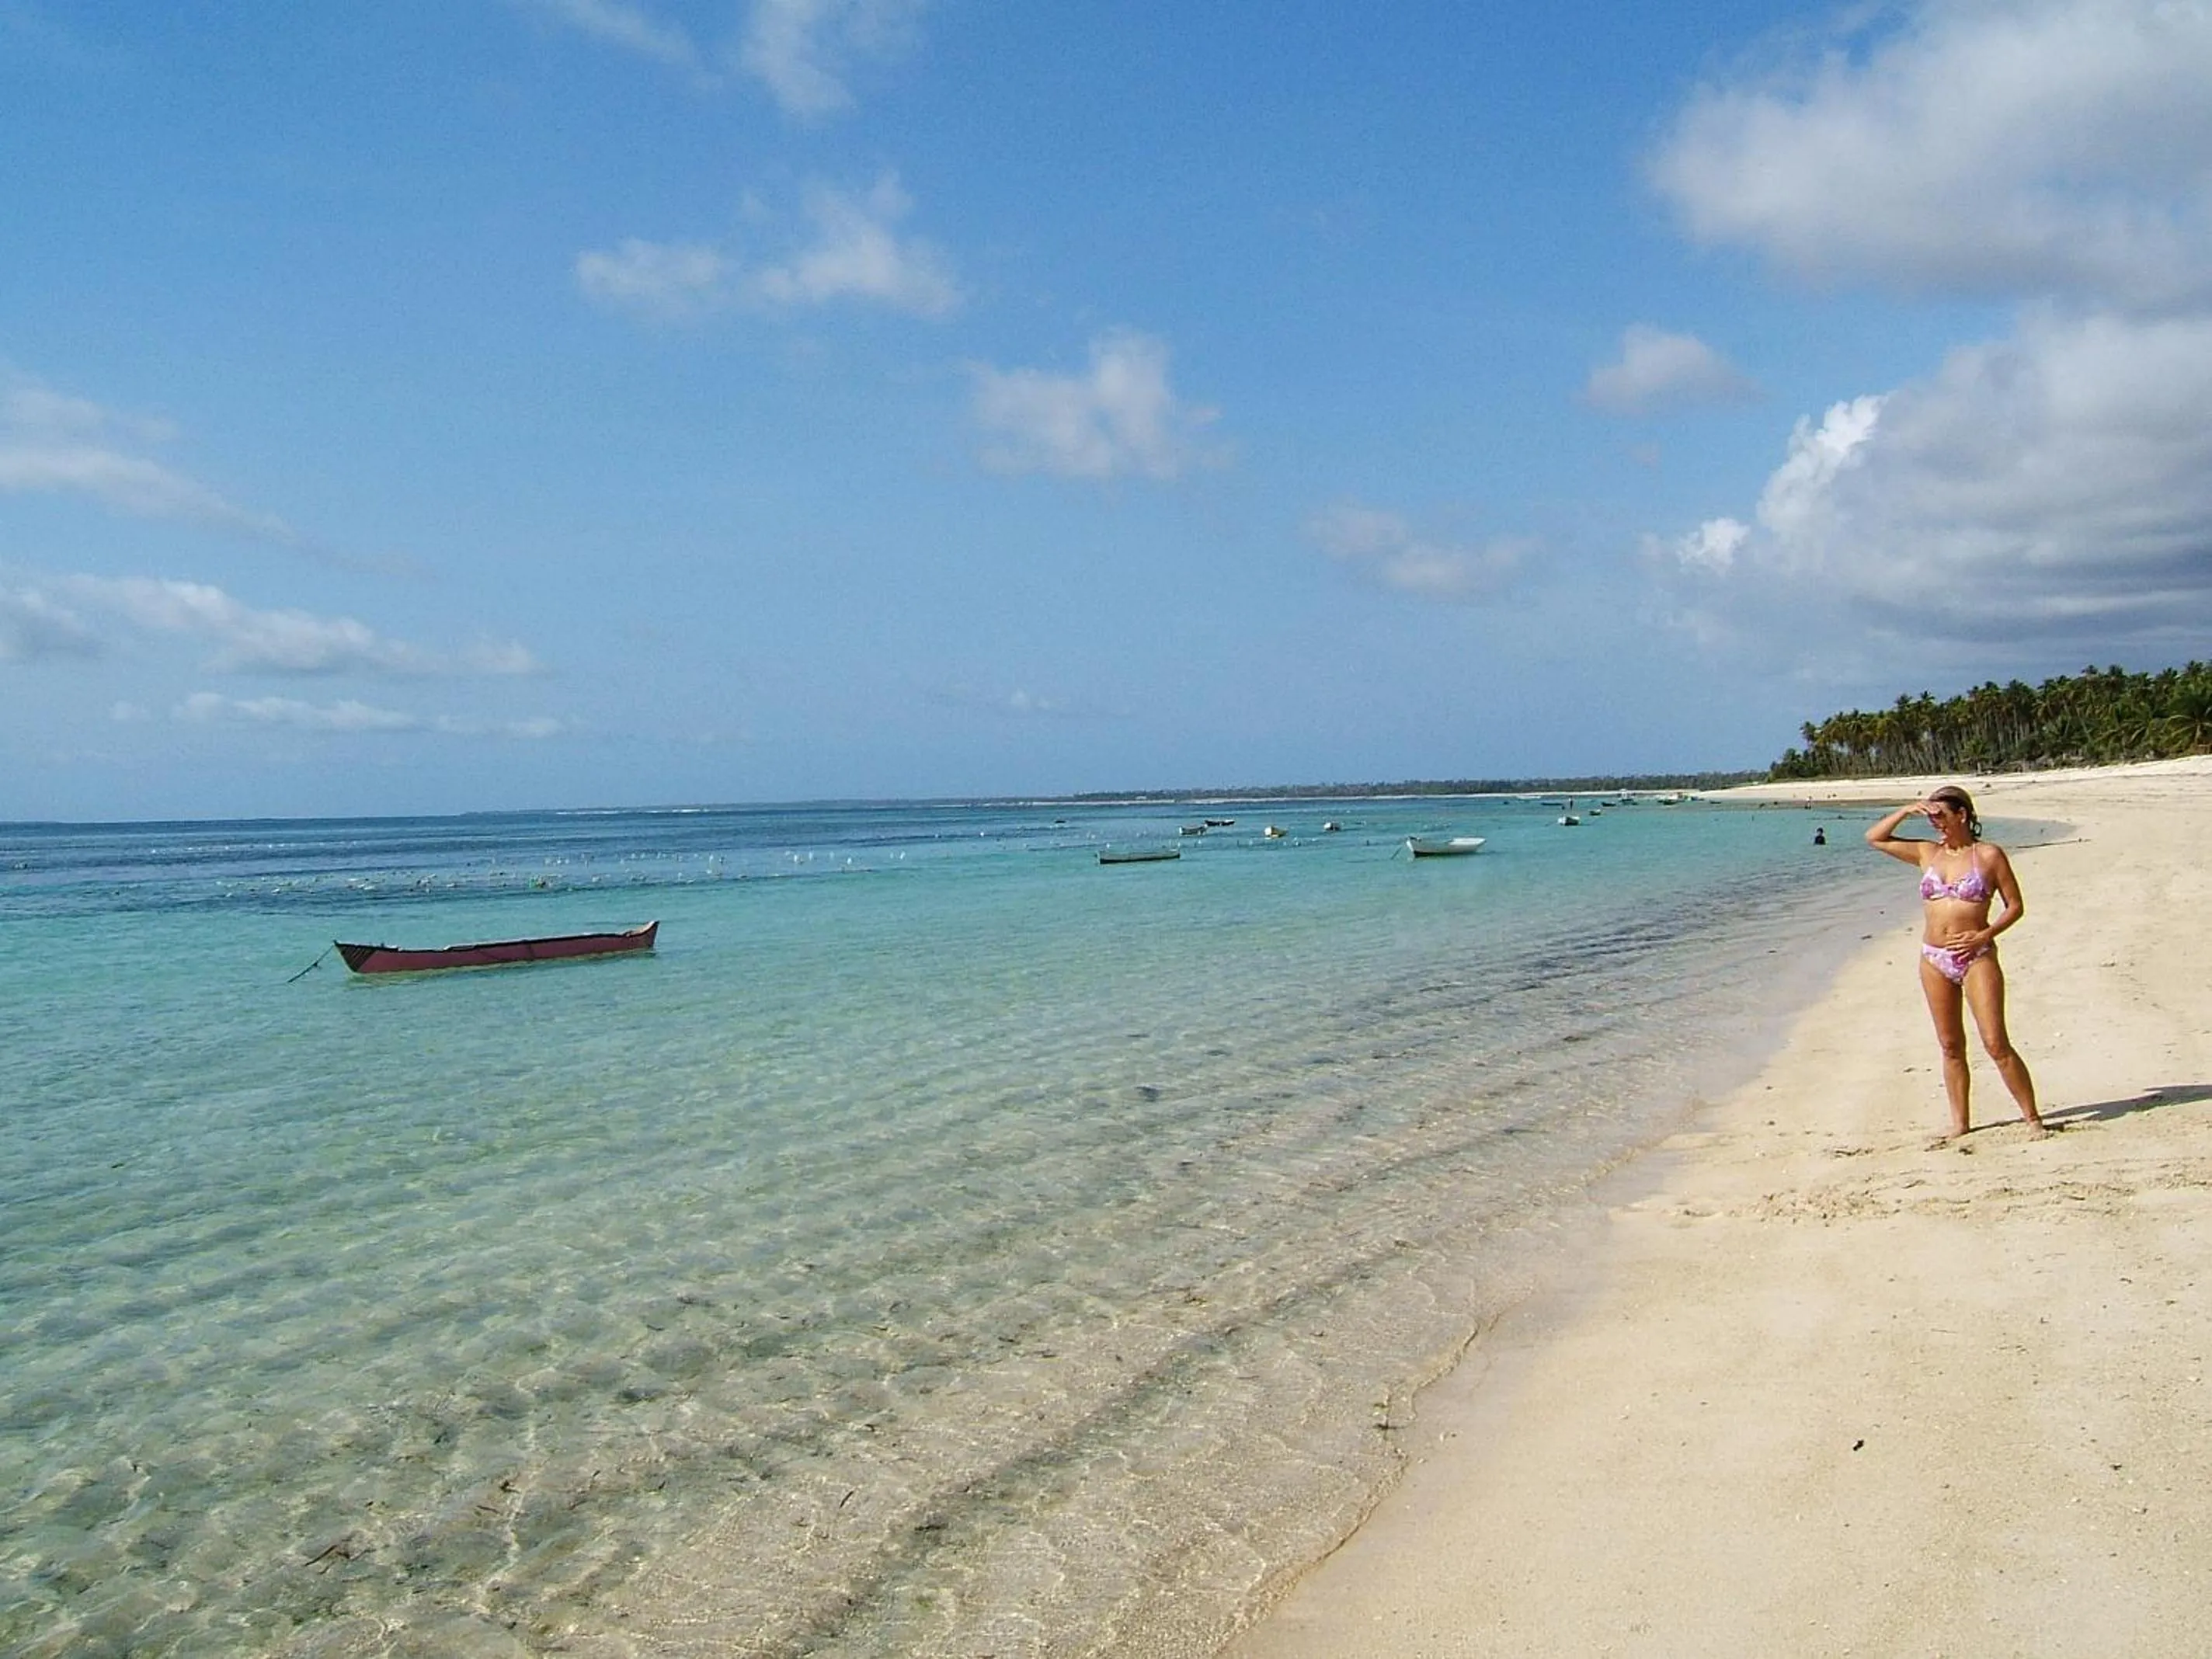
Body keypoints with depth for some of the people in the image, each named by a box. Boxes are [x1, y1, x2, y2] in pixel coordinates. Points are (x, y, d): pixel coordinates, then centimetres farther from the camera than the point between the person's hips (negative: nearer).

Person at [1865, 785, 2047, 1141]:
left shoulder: (1989, 855, -2)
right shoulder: (1927, 854, 9)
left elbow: (2015, 906, 1)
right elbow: (1874, 838, 13)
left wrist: (1984, 935, -12)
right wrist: (1906, 811, 3)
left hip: (1976, 957, -4)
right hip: (1934, 960, 4)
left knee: (1996, 1044, -8)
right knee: (1950, 1046, 9)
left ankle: (2032, 1118, 2)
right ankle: (1959, 1122, 16)